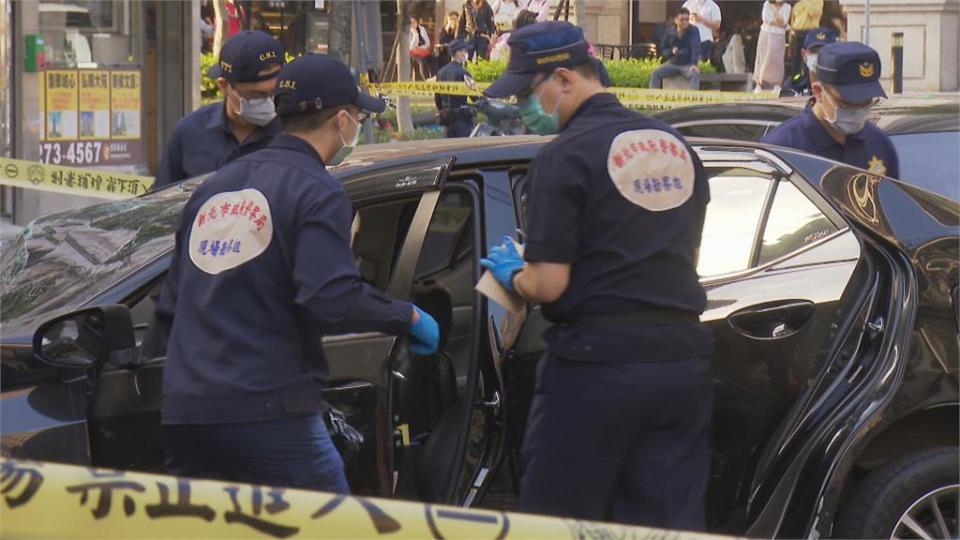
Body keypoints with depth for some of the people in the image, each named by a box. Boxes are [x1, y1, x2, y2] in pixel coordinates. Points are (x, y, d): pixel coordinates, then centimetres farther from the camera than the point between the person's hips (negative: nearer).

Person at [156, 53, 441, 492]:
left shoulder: (213, 187, 19)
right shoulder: (317, 191, -5)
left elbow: (169, 306, 23)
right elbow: (332, 297, -18)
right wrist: (409, 316, -4)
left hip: (182, 411, 7)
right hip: (266, 412, -7)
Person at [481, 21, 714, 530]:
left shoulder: (565, 155, -11)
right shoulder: (677, 146, 12)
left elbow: (548, 285, -13)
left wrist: (511, 273, 7)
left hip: (597, 360, -6)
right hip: (684, 355, 7)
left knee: (556, 521, 5)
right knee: (671, 521, 8)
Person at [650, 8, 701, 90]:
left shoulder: (694, 31, -6)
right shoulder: (670, 32, 4)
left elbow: (695, 48, -21)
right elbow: (663, 50, 11)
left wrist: (694, 64, -38)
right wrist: (671, 51, -15)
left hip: (687, 65, -3)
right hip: (672, 64, 3)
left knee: (695, 74, -34)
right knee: (655, 73, -17)